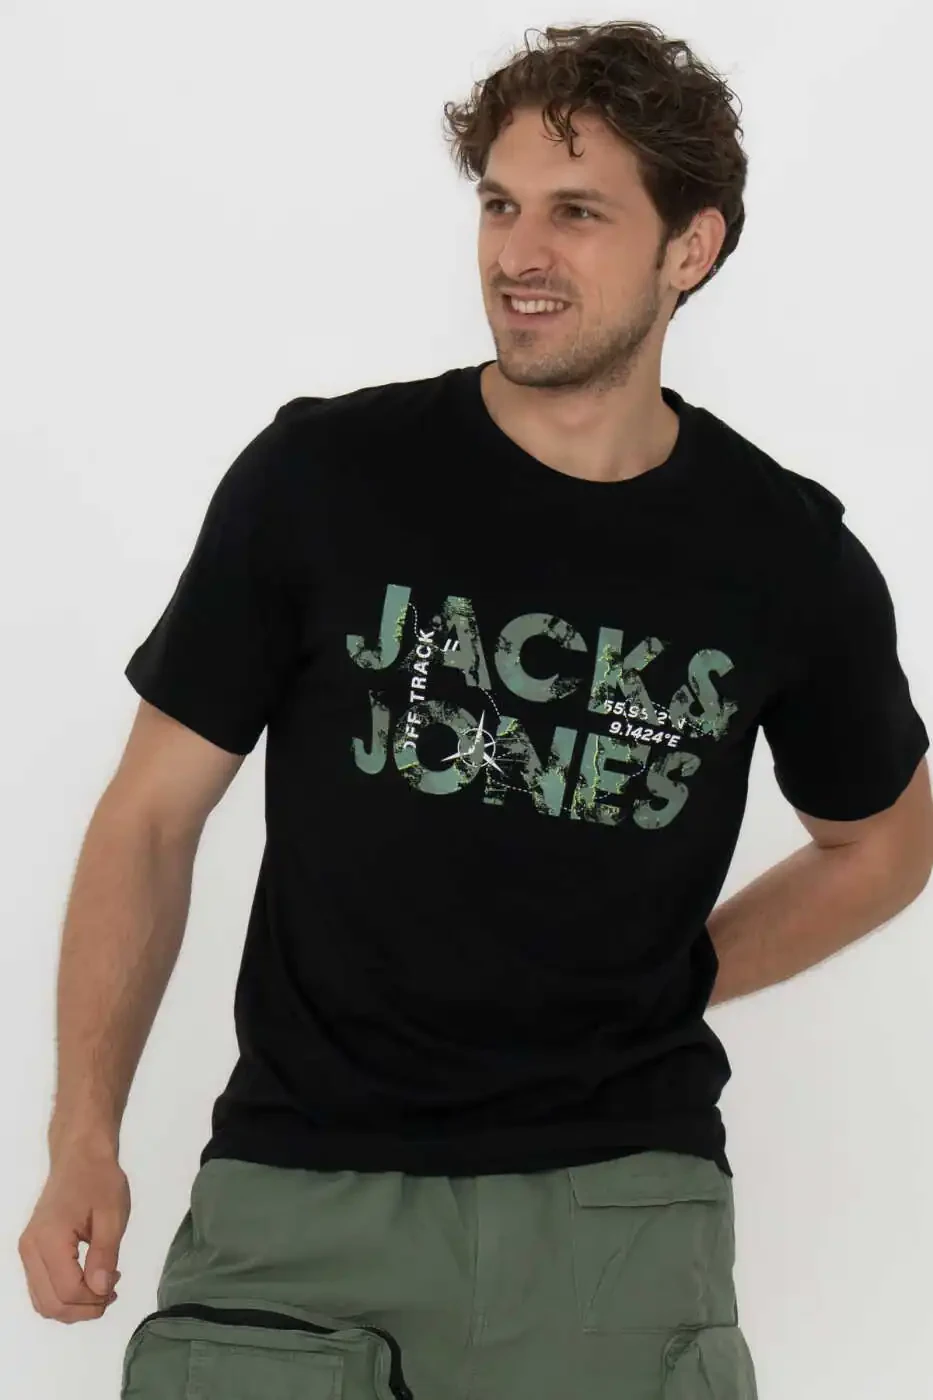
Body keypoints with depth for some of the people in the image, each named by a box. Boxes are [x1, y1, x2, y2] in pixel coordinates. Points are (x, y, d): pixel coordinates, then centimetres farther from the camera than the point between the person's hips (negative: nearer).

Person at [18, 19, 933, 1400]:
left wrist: (677, 976, 6)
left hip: (614, 1198, 1)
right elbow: (153, 817, 1)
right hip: (298, 1187, -1)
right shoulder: (318, 476, -4)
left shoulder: (792, 560, 1)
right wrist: (85, 1136, -8)